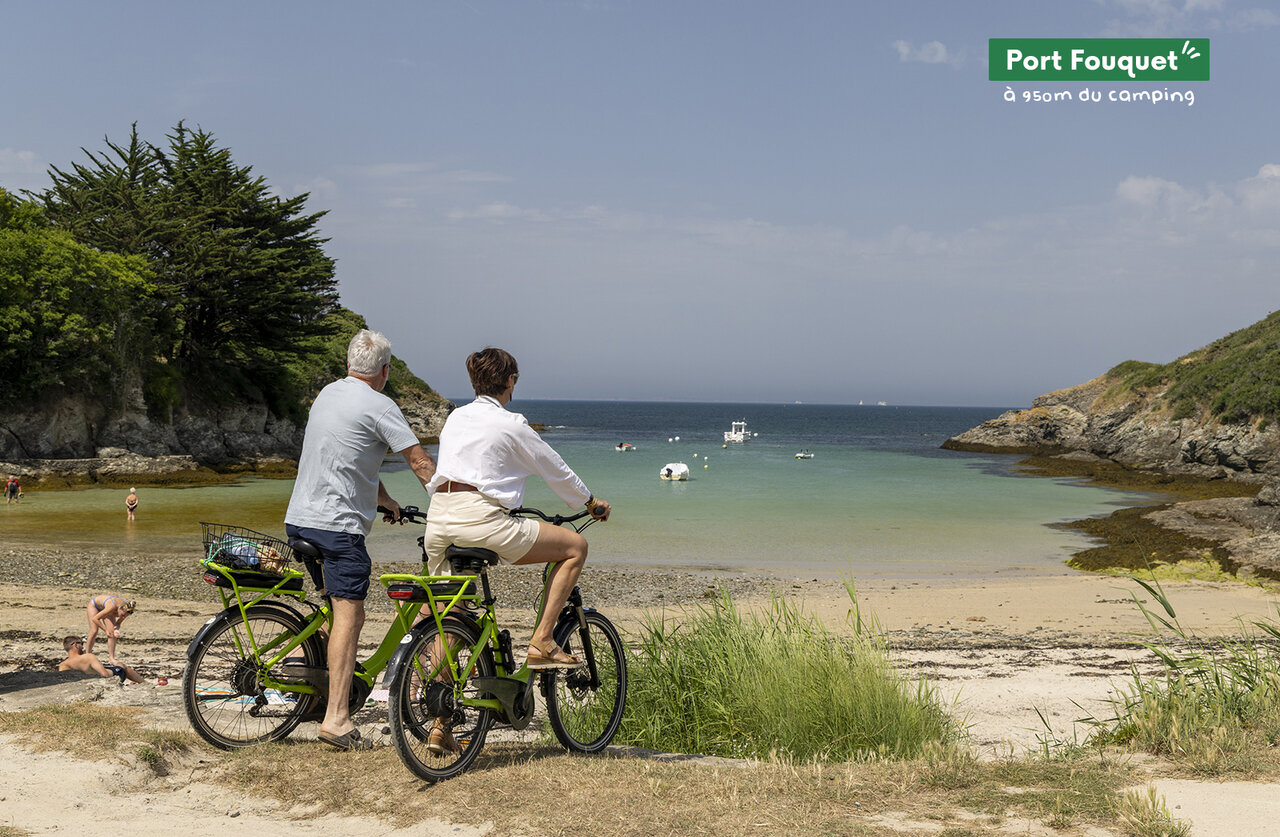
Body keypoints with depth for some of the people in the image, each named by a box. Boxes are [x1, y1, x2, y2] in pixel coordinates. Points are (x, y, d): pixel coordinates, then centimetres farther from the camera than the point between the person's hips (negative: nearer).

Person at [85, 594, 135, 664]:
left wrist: (116, 629, -29)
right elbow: (95, 619, -34)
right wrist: (105, 630, -34)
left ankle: (111, 657, -8)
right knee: (94, 631, -16)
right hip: (94, 605, -5)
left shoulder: (125, 610, -27)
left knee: (112, 632, -11)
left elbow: (118, 623, -8)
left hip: (104, 608, 5)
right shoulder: (112, 607, -45)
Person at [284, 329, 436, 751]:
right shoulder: (379, 406, -9)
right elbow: (420, 463, -9)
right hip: (338, 523, -8)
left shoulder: (327, 394, 16)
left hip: (298, 519, 9)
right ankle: (336, 717, -13)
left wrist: (387, 502, 32)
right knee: (349, 616, -9)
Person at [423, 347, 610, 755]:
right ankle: (542, 643, 4)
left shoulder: (455, 417, 20)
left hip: (438, 520, 7)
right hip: (480, 519, -7)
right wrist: (590, 501, 27)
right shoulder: (510, 423, 1)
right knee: (576, 545, 7)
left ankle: (439, 725, 14)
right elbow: (554, 470, 10)